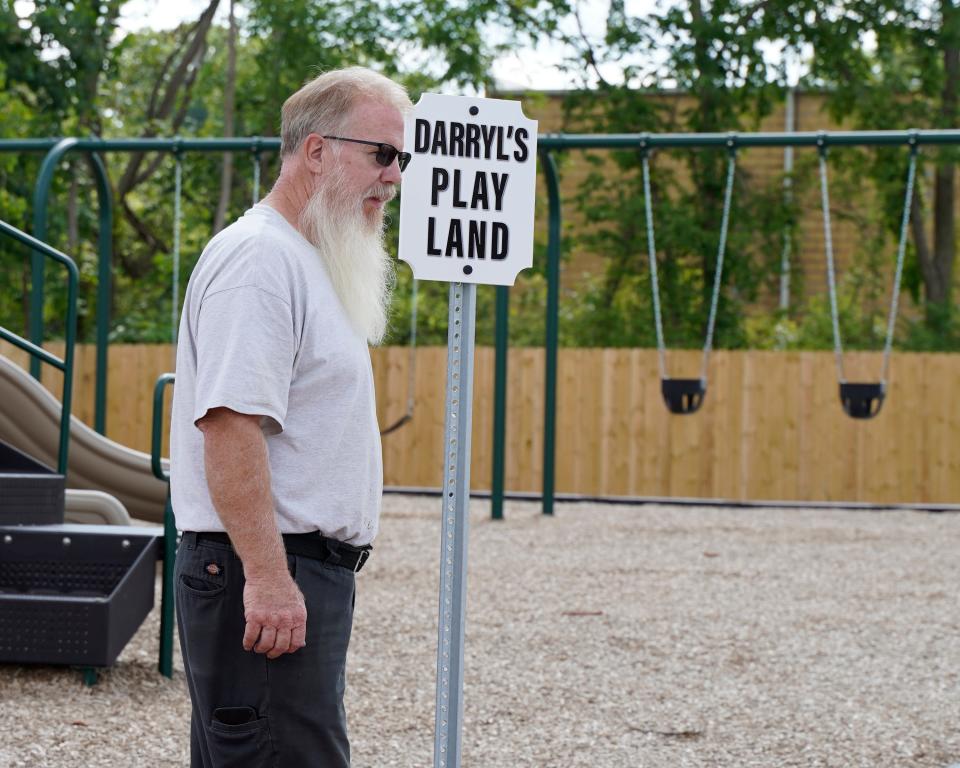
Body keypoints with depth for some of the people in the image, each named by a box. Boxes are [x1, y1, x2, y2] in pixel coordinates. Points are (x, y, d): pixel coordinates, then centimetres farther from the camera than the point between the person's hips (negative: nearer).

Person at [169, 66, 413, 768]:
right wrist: (266, 575, -26)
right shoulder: (258, 257, -13)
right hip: (267, 579, -10)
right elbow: (229, 422, -23)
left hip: (301, 575, 10)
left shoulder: (308, 261, 21)